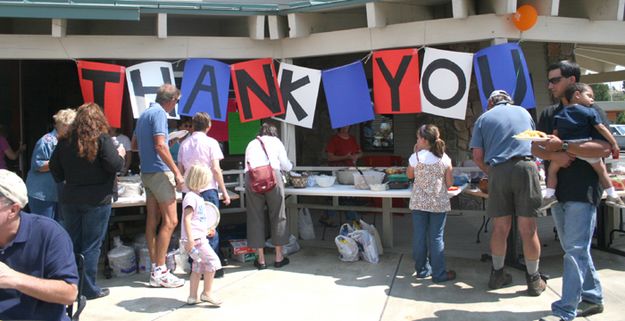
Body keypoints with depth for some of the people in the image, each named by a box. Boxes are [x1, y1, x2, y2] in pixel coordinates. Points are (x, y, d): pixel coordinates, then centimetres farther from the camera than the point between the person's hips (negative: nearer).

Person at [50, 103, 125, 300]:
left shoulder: (65, 141, 5)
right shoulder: (102, 139, -11)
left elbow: (54, 168, 10)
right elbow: (115, 165, -16)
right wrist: (120, 154, 3)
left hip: (70, 200, 5)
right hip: (97, 200, -5)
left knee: (72, 244, 14)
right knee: (91, 246, 2)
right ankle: (89, 289, 7)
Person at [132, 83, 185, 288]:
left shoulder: (144, 114, 17)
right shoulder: (159, 113, -11)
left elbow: (134, 145, 25)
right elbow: (160, 146, -20)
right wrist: (177, 172, -19)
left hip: (146, 172, 10)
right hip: (159, 172, -10)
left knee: (153, 220, 10)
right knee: (170, 221, -8)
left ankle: (155, 268, 14)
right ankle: (160, 272, -7)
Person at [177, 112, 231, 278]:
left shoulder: (184, 143, 10)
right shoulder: (211, 142, -4)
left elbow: (180, 169, 10)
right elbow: (216, 169, -8)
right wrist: (224, 191, -3)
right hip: (208, 189, -4)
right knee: (211, 229, 2)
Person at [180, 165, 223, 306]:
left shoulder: (197, 197, 16)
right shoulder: (191, 197, -16)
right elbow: (186, 219, -22)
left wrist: (207, 230, 25)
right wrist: (190, 239, -27)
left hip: (199, 238, 10)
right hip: (195, 239, -10)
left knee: (198, 267, 14)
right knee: (212, 261, -8)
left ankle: (192, 296, 22)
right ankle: (206, 293, 2)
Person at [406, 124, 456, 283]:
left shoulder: (416, 157, -9)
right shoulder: (445, 159, -5)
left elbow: (409, 175, 9)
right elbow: (449, 183, -2)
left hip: (419, 203, 0)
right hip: (439, 203, 0)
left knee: (419, 237, 10)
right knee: (436, 237, 5)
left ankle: (422, 269, 20)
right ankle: (438, 273, 10)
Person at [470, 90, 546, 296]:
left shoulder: (483, 119, 13)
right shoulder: (523, 112, 19)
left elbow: (477, 156, 5)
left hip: (498, 172, 0)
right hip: (525, 167, 0)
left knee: (500, 227, 9)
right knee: (528, 228, 2)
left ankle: (498, 274, 22)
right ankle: (534, 280, 13)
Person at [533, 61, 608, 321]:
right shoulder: (548, 114, 14)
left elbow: (604, 148, -17)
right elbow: (535, 148, 6)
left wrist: (563, 147, -23)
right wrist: (553, 155, -15)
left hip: (582, 191, -7)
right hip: (558, 190, 7)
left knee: (575, 250, -9)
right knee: (574, 249, 14)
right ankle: (592, 297, 28)